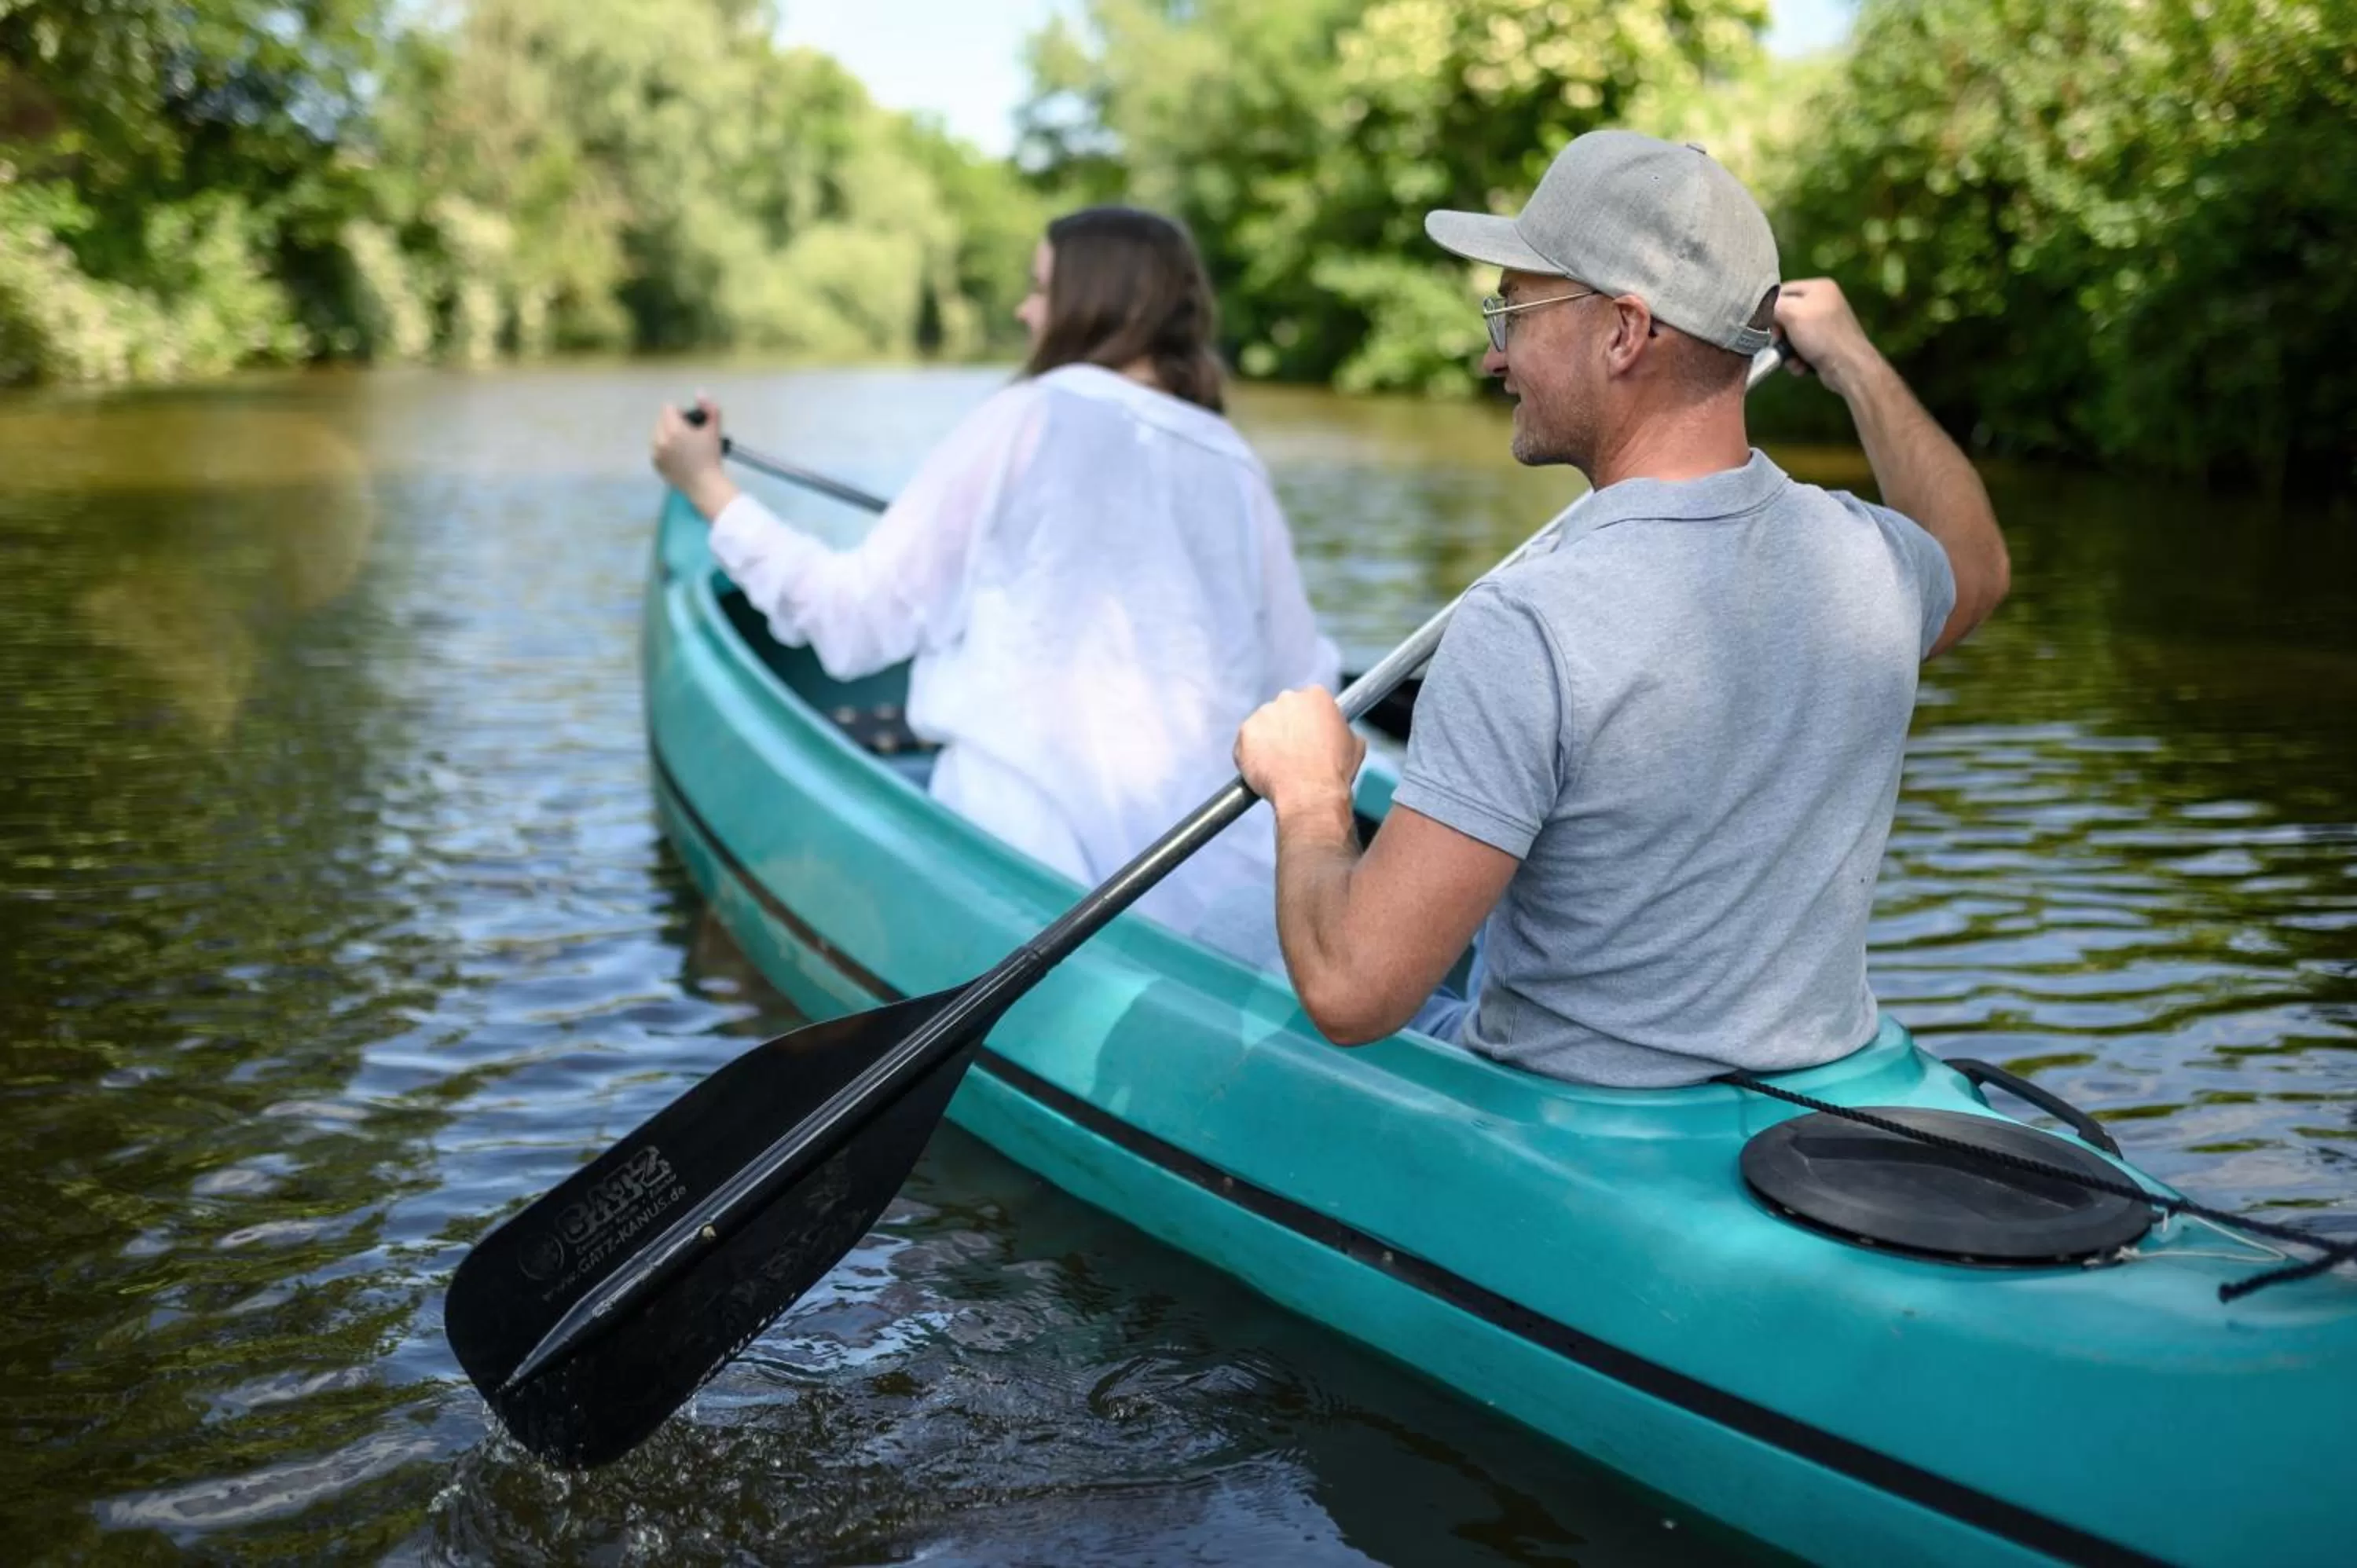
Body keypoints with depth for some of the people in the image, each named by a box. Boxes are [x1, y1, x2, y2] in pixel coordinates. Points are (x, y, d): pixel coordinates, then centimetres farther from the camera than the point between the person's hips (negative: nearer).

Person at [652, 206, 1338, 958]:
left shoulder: (1026, 420, 0)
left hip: (1040, 844, -4)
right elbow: (1301, 683, 16)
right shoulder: (1236, 467, 11)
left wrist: (710, 488, 12)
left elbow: (859, 619, 0)